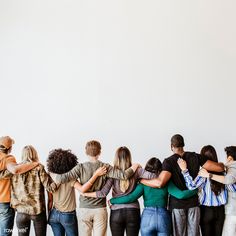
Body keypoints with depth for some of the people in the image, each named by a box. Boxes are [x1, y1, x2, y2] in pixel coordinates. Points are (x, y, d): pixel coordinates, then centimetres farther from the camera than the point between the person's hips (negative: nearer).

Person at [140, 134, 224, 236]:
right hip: (193, 202, 3)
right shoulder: (195, 157, -2)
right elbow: (219, 168, -4)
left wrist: (141, 180, -14)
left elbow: (160, 183, -26)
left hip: (177, 204, -2)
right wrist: (221, 164, 19)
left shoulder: (169, 161, -11)